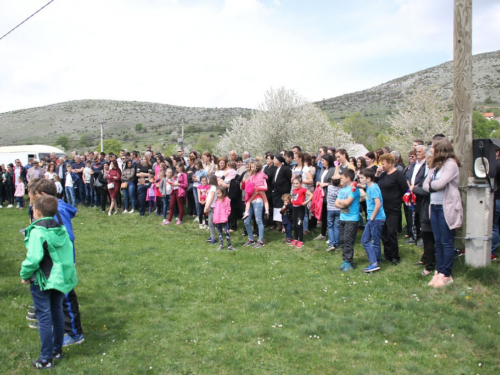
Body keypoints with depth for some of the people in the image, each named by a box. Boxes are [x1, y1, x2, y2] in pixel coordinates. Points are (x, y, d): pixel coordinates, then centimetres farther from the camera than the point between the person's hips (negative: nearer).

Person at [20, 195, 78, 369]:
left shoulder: (37, 231, -17)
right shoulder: (61, 229, 2)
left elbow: (33, 258, -24)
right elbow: (69, 252, 3)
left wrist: (25, 275, -9)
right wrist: (66, 269, 13)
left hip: (42, 281, -6)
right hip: (60, 278, 6)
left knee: (44, 317, 3)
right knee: (57, 313, 18)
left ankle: (46, 359, 12)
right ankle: (57, 350, 32)